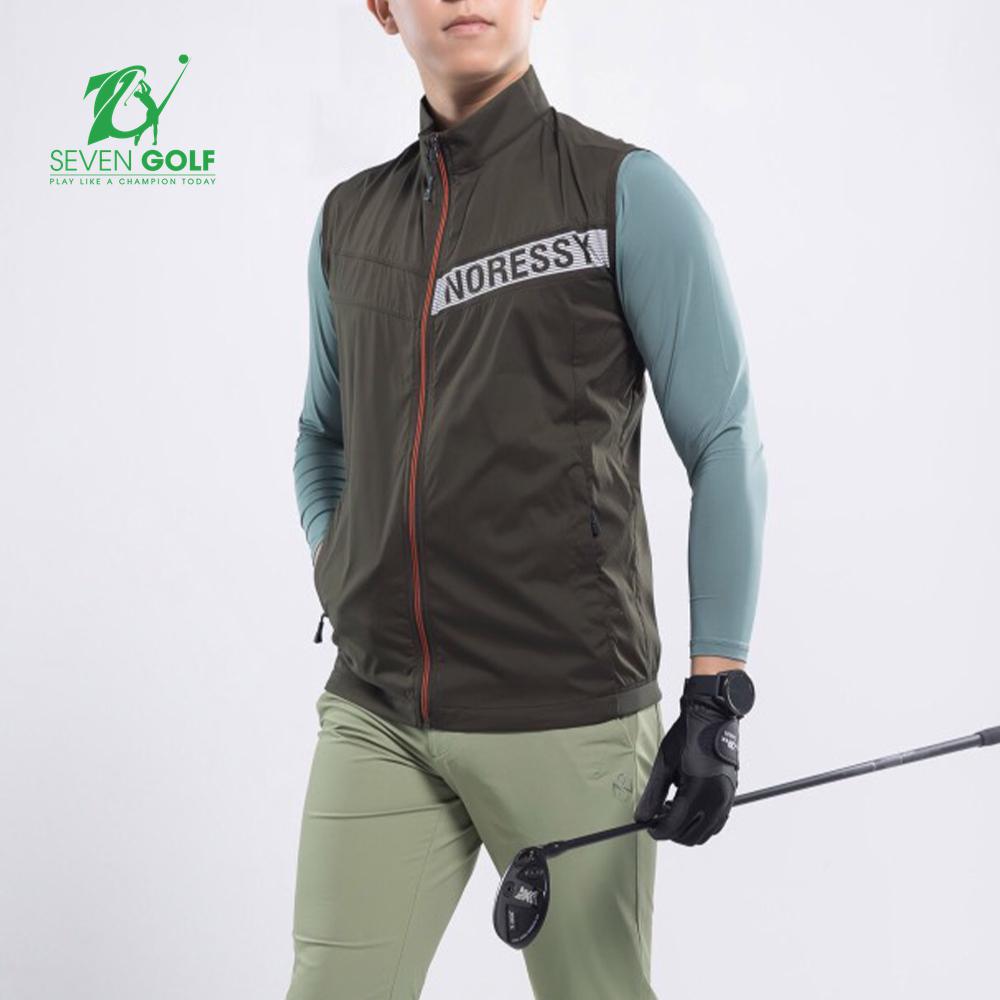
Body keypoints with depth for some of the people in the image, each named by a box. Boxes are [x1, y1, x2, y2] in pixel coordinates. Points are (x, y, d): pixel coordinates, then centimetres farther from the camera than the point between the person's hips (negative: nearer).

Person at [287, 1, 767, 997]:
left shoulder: (627, 191, -2)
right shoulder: (348, 217, 12)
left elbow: (726, 447, -5)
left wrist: (715, 694, -12)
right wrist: (338, 575, 9)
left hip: (567, 718, -3)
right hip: (372, 712, 4)